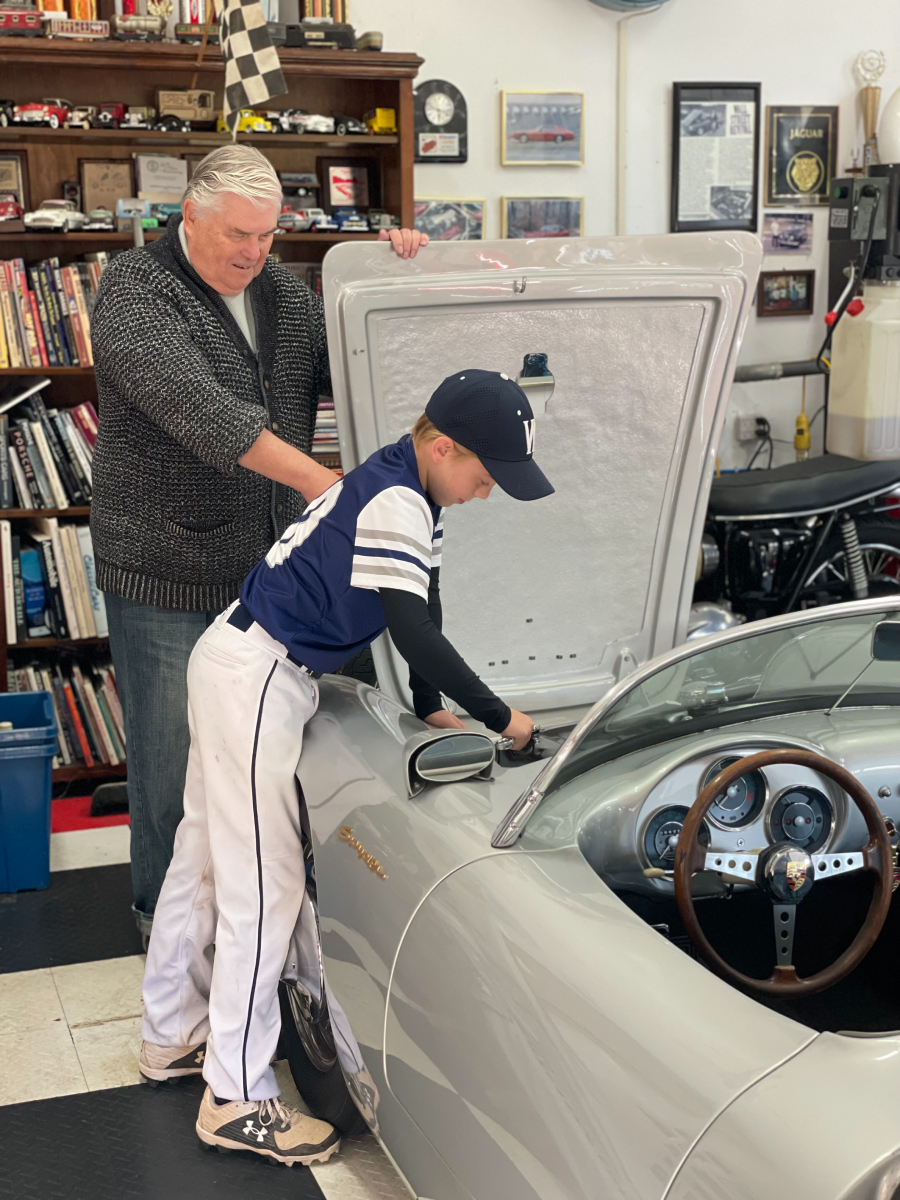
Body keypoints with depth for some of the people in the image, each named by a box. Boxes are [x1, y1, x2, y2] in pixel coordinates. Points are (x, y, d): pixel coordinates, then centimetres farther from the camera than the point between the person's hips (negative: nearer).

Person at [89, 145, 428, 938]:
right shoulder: (136, 291, -13)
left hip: (270, 563, 6)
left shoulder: (283, 292, 10)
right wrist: (316, 478, -36)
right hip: (167, 572, -6)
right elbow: (193, 405, -28)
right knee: (173, 746, 6)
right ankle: (165, 905, 25)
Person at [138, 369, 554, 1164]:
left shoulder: (408, 492, 9)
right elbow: (415, 633, -26)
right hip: (255, 679, -11)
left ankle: (173, 1037, 34)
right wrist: (499, 719, -17)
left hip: (243, 666, 11)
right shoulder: (395, 504, -22)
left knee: (205, 857, 19)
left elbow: (422, 612, 17)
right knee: (263, 885, -6)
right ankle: (238, 1100, 2)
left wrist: (432, 708, 18)